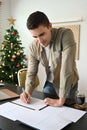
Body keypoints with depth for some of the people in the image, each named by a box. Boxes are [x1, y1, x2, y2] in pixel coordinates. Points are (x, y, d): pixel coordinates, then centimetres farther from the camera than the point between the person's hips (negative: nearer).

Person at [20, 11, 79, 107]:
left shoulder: (66, 35, -30)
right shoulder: (33, 47, -14)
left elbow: (67, 67, -36)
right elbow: (31, 72, -6)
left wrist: (61, 100, -36)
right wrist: (28, 91, -26)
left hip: (68, 84, -3)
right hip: (50, 84, 4)